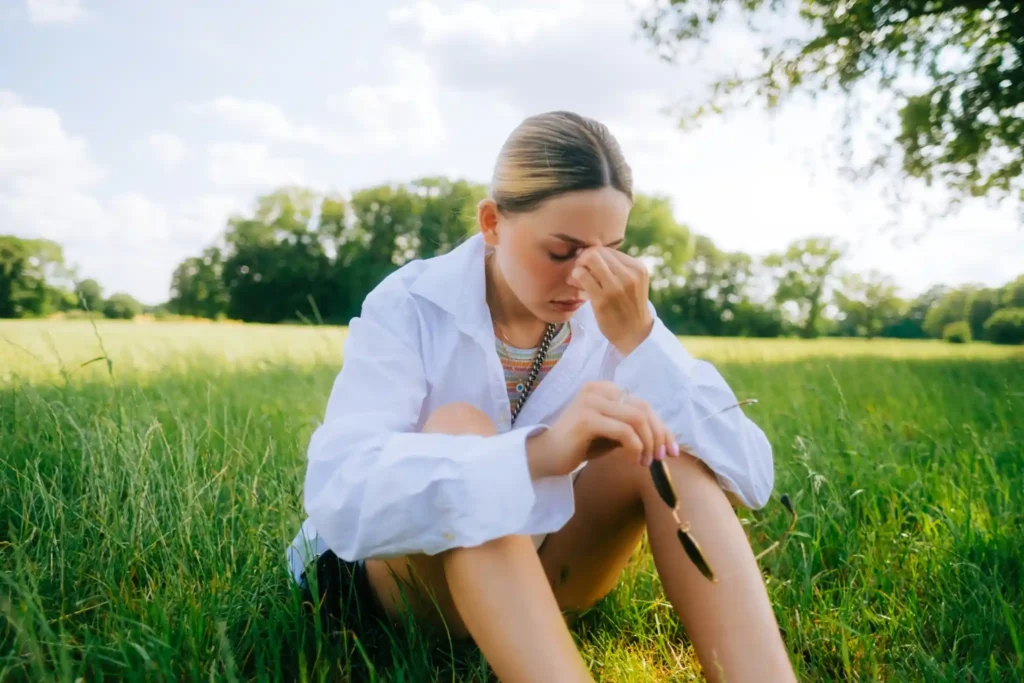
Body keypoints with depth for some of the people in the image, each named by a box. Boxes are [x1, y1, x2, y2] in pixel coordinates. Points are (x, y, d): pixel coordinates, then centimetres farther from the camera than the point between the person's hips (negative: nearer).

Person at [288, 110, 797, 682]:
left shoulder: (615, 314, -10)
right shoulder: (409, 307, -20)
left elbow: (752, 477, -19)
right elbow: (339, 495, -37)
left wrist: (638, 339, -32)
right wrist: (539, 452, -52)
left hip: (543, 566, 3)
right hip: (403, 571, -2)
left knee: (668, 444, -25)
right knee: (457, 425, -35)